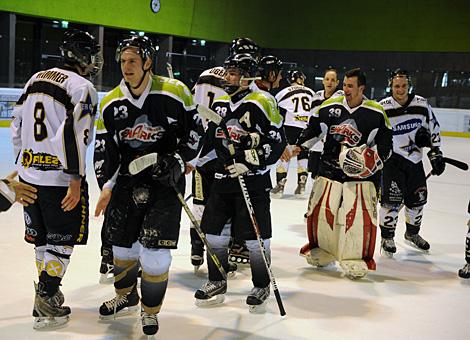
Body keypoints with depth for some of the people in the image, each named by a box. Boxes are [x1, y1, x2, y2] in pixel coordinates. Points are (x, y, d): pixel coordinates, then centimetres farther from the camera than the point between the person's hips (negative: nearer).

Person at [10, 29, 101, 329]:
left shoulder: (35, 79, 12)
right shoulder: (82, 87, -12)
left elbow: (17, 127, 16)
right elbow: (74, 135, -22)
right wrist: (76, 180, -20)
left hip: (29, 174, 8)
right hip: (60, 179, -7)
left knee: (42, 236, 18)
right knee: (62, 240, 4)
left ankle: (47, 291, 28)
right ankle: (45, 304, 6)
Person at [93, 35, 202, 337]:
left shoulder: (175, 92, -10)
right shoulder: (110, 103, 1)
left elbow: (194, 131, -1)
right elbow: (104, 149, 5)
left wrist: (179, 161, -12)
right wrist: (107, 185, -3)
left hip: (166, 179, -4)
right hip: (127, 179, 4)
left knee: (155, 252, -8)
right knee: (123, 246, 13)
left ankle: (150, 310, 15)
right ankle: (126, 298, 41)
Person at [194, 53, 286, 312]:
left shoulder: (262, 102, -10)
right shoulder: (220, 103, 12)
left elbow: (277, 142, -14)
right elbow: (210, 138, 24)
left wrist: (249, 162, -20)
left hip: (253, 180, -6)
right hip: (223, 177, 7)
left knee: (255, 236, 0)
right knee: (214, 229, 8)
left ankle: (262, 286, 19)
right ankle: (217, 282, 24)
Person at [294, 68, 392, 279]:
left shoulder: (376, 113, -4)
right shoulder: (330, 107, 1)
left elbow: (385, 142, 1)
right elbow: (313, 129, 10)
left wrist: (375, 159, -14)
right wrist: (299, 146, 0)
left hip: (361, 172, -2)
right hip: (330, 167, 3)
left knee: (361, 215, -7)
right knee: (319, 210, 5)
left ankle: (358, 258, 9)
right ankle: (321, 248, 27)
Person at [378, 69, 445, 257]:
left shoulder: (422, 104, -2)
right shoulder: (382, 108, -11)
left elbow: (433, 129, 8)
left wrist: (436, 154, 4)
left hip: (415, 159, 4)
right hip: (392, 158, -4)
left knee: (417, 199, 12)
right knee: (392, 199, -11)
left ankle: (412, 234, 34)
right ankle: (387, 238, 6)